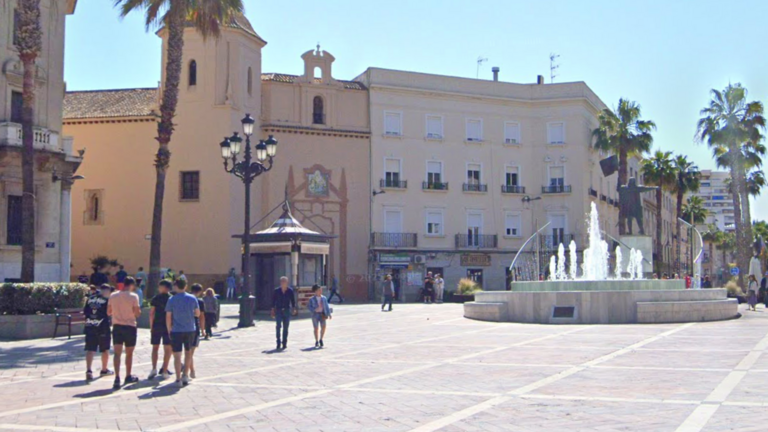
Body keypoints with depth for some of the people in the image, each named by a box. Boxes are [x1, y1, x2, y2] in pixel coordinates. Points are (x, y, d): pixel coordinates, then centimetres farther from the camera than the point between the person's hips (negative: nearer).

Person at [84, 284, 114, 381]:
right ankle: (104, 370, 24)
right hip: (103, 327, -3)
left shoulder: (90, 299, 8)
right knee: (105, 349, 13)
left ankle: (88, 371, -16)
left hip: (89, 327, 4)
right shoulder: (107, 300, -7)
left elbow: (85, 312, 11)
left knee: (90, 350, 0)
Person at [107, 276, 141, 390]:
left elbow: (108, 312, 7)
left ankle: (117, 378, -12)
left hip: (117, 326, 3)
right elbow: (137, 313, -10)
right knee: (129, 353, 12)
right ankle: (128, 376, 24)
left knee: (117, 353, 1)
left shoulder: (113, 295, 2)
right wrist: (138, 311, 11)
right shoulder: (133, 296, -10)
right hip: (129, 326, -3)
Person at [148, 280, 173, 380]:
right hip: (168, 326, -1)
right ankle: (164, 371, 3)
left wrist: (151, 326, 7)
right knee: (167, 349, 5)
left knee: (155, 348, 10)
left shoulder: (155, 298, 0)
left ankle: (154, 369, -1)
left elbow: (151, 313, -1)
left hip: (156, 326, 1)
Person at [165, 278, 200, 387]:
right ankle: (185, 375, 18)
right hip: (190, 330, 2)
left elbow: (168, 317, -5)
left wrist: (169, 330, 6)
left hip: (176, 330, -2)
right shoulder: (192, 298, -1)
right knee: (188, 352, 19)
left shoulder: (171, 300, -7)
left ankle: (178, 379, 1)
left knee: (177, 355, 3)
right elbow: (197, 313, 8)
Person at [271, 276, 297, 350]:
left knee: (285, 328, 5)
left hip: (287, 311, 1)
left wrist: (294, 309, -6)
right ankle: (278, 343, -3)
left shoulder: (290, 290, 0)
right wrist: (273, 310, -2)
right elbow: (273, 301, 2)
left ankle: (284, 343, 12)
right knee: (278, 326, -9)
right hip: (278, 311, -1)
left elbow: (293, 300, 3)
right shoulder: (276, 290, -1)